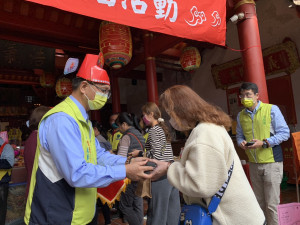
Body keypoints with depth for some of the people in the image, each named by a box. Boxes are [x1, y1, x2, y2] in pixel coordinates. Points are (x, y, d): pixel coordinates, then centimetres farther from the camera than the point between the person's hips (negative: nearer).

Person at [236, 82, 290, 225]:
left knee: (272, 204, 0)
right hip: (253, 164, 4)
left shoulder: (272, 109, -6)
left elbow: (285, 133, -6)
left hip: (271, 162, -4)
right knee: (259, 202, 14)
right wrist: (241, 142, -7)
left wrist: (264, 143, -17)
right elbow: (239, 135, 16)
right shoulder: (241, 115, 7)